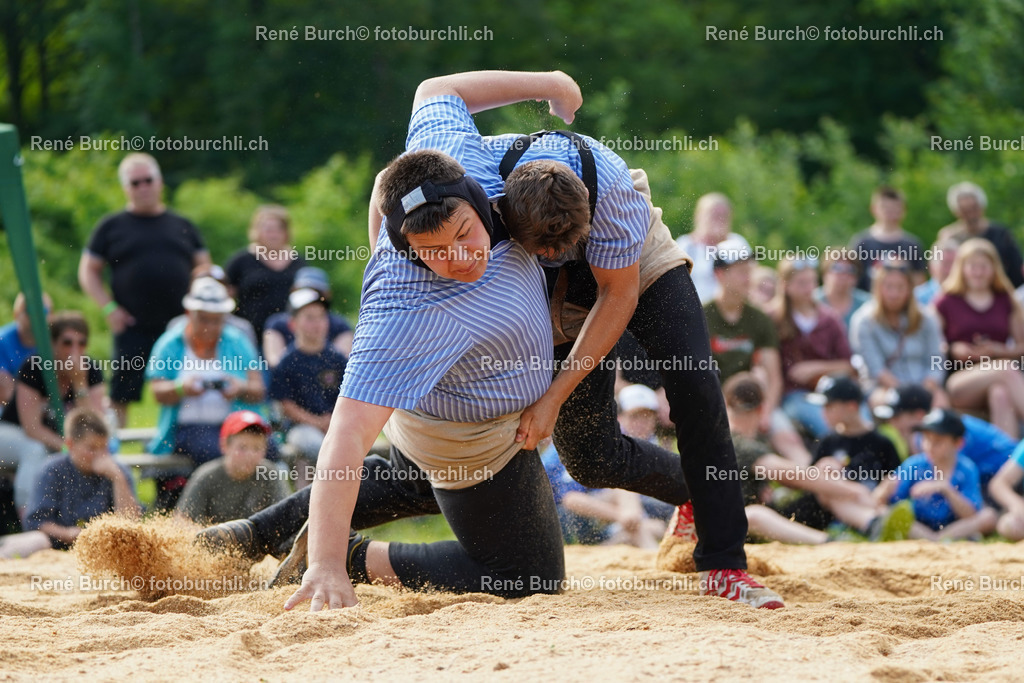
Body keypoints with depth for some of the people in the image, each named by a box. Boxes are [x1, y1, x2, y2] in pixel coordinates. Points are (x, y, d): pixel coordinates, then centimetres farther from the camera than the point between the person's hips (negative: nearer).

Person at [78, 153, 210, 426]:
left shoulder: (182, 227, 15)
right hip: (133, 329, -2)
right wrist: (109, 308, -4)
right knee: (121, 394, -4)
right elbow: (88, 272, 9)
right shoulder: (112, 227, 9)